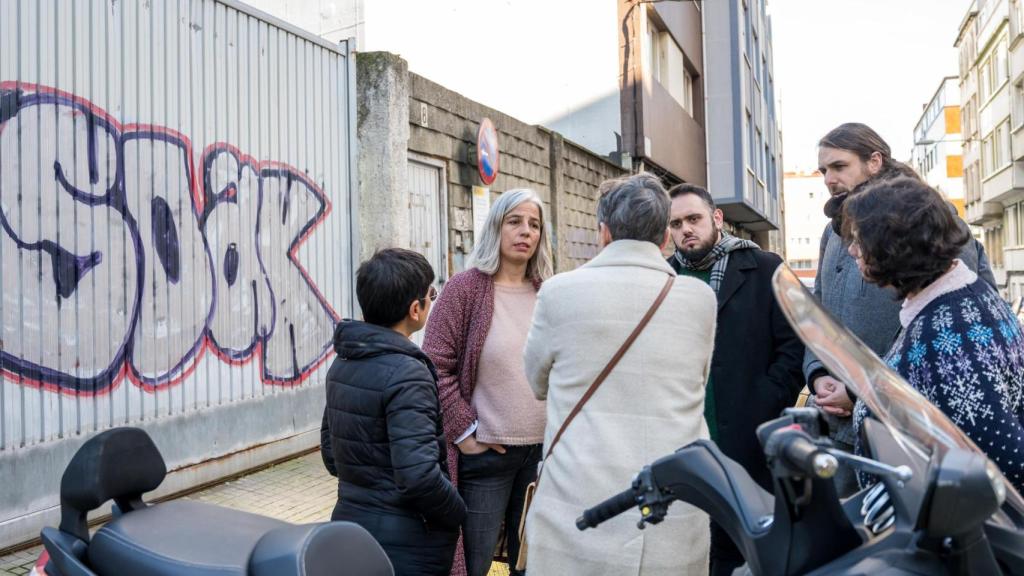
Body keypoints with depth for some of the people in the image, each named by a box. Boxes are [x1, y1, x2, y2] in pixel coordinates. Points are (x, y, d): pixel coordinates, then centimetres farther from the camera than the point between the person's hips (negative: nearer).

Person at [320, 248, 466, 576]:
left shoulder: (342, 364, 3)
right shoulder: (407, 373, -22)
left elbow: (330, 453, 12)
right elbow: (419, 476, -27)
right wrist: (459, 514, -11)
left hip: (349, 523, 8)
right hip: (406, 543, -7)